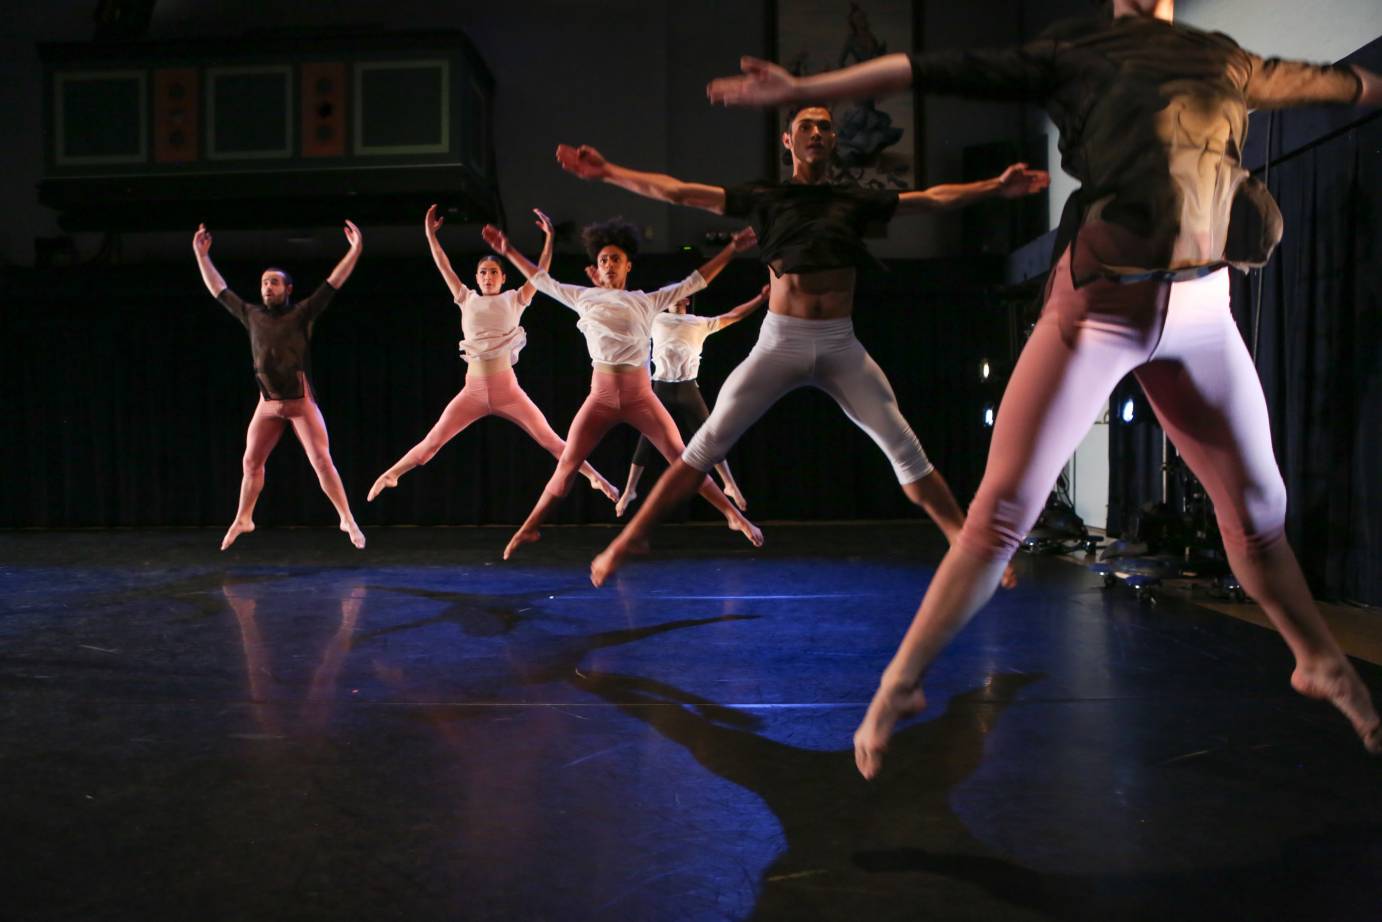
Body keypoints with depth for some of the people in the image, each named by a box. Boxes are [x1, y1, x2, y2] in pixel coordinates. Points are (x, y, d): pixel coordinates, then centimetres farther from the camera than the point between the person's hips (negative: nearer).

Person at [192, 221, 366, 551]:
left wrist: (356, 249, -15)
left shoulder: (302, 312, -3)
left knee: (322, 462, -9)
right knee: (251, 463, 10)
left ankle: (347, 520, -4)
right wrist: (201, 255, 21)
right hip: (268, 405, 4)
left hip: (302, 402, -4)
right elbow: (218, 289, 19)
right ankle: (242, 520, 27)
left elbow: (334, 282, -9)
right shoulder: (251, 315, 9)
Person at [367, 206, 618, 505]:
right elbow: (444, 267, 7)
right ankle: (390, 475, 14)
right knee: (431, 442, 0)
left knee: (551, 441, -4)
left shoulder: (514, 300, 5)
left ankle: (595, 478, 2)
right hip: (473, 391, 2)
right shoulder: (466, 299, 11)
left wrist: (549, 237, -13)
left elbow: (541, 272, -4)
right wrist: (430, 235, 1)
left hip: (507, 390, -1)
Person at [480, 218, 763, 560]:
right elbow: (542, 281, 22)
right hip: (601, 396, 1)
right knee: (566, 465, -2)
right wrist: (508, 252, 24)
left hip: (640, 395, -1)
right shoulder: (584, 297, 12)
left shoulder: (646, 301, 8)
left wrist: (732, 249, 6)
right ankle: (529, 528, 10)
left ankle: (733, 515, 0)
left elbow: (694, 281, 9)